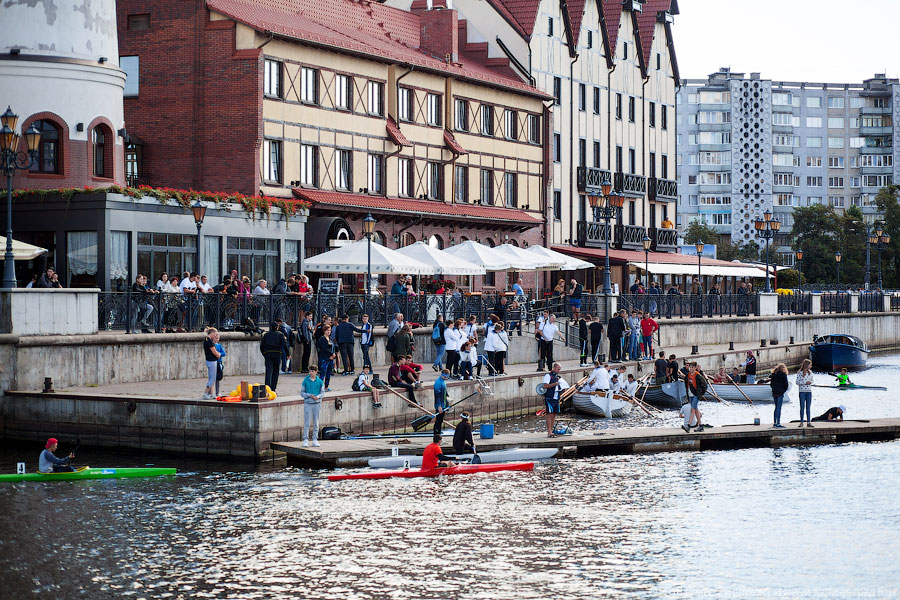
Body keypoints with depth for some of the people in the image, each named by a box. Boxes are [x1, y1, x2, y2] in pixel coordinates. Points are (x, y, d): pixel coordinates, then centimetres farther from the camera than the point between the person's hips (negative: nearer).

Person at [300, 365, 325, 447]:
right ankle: (305, 440, -3)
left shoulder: (320, 382, 5)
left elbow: (323, 393, 7)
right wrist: (310, 395, -14)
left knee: (316, 423, 5)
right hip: (308, 403, -2)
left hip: (317, 403, 2)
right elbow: (302, 393, 2)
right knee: (307, 423, -6)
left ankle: (315, 440, 11)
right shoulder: (305, 381, 1)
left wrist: (318, 396, -15)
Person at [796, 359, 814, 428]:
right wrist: (805, 382, -17)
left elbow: (812, 380, 17)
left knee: (808, 407, 4)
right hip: (802, 391, -4)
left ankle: (808, 422, 5)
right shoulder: (800, 373, -7)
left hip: (809, 391, 4)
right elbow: (797, 382, -8)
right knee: (802, 407, 0)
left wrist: (810, 382, -6)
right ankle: (801, 422, 6)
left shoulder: (810, 372, 8)